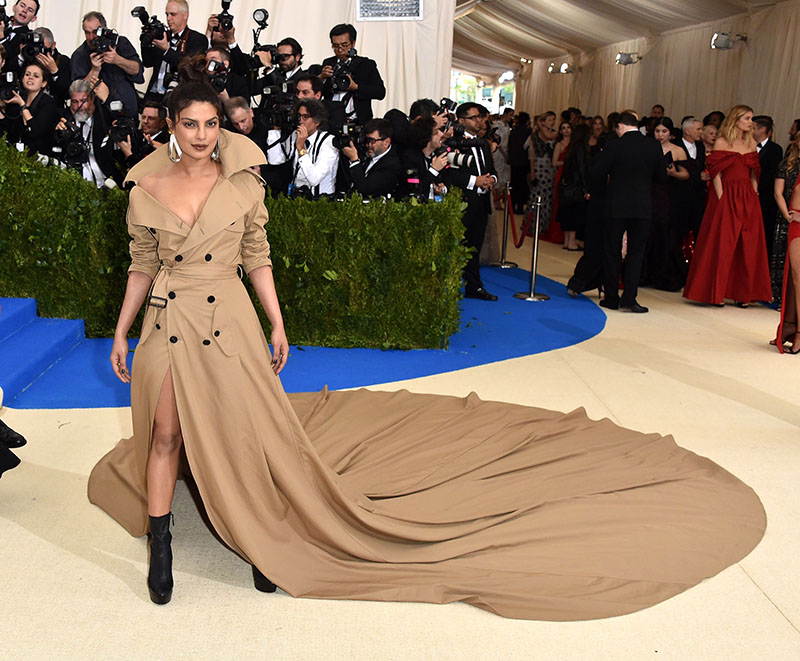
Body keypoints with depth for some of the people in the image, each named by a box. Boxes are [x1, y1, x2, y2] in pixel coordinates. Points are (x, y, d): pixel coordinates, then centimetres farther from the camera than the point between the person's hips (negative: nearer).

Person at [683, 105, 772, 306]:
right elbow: (715, 174, -6)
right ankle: (716, 293, 6)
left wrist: (753, 197, 6)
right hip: (726, 198, -5)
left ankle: (742, 293, 12)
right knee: (722, 245, -3)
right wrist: (721, 199, -13)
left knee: (748, 247, 4)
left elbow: (754, 174, 15)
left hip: (749, 200, 5)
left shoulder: (752, 143, 14)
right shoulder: (722, 143, -1)